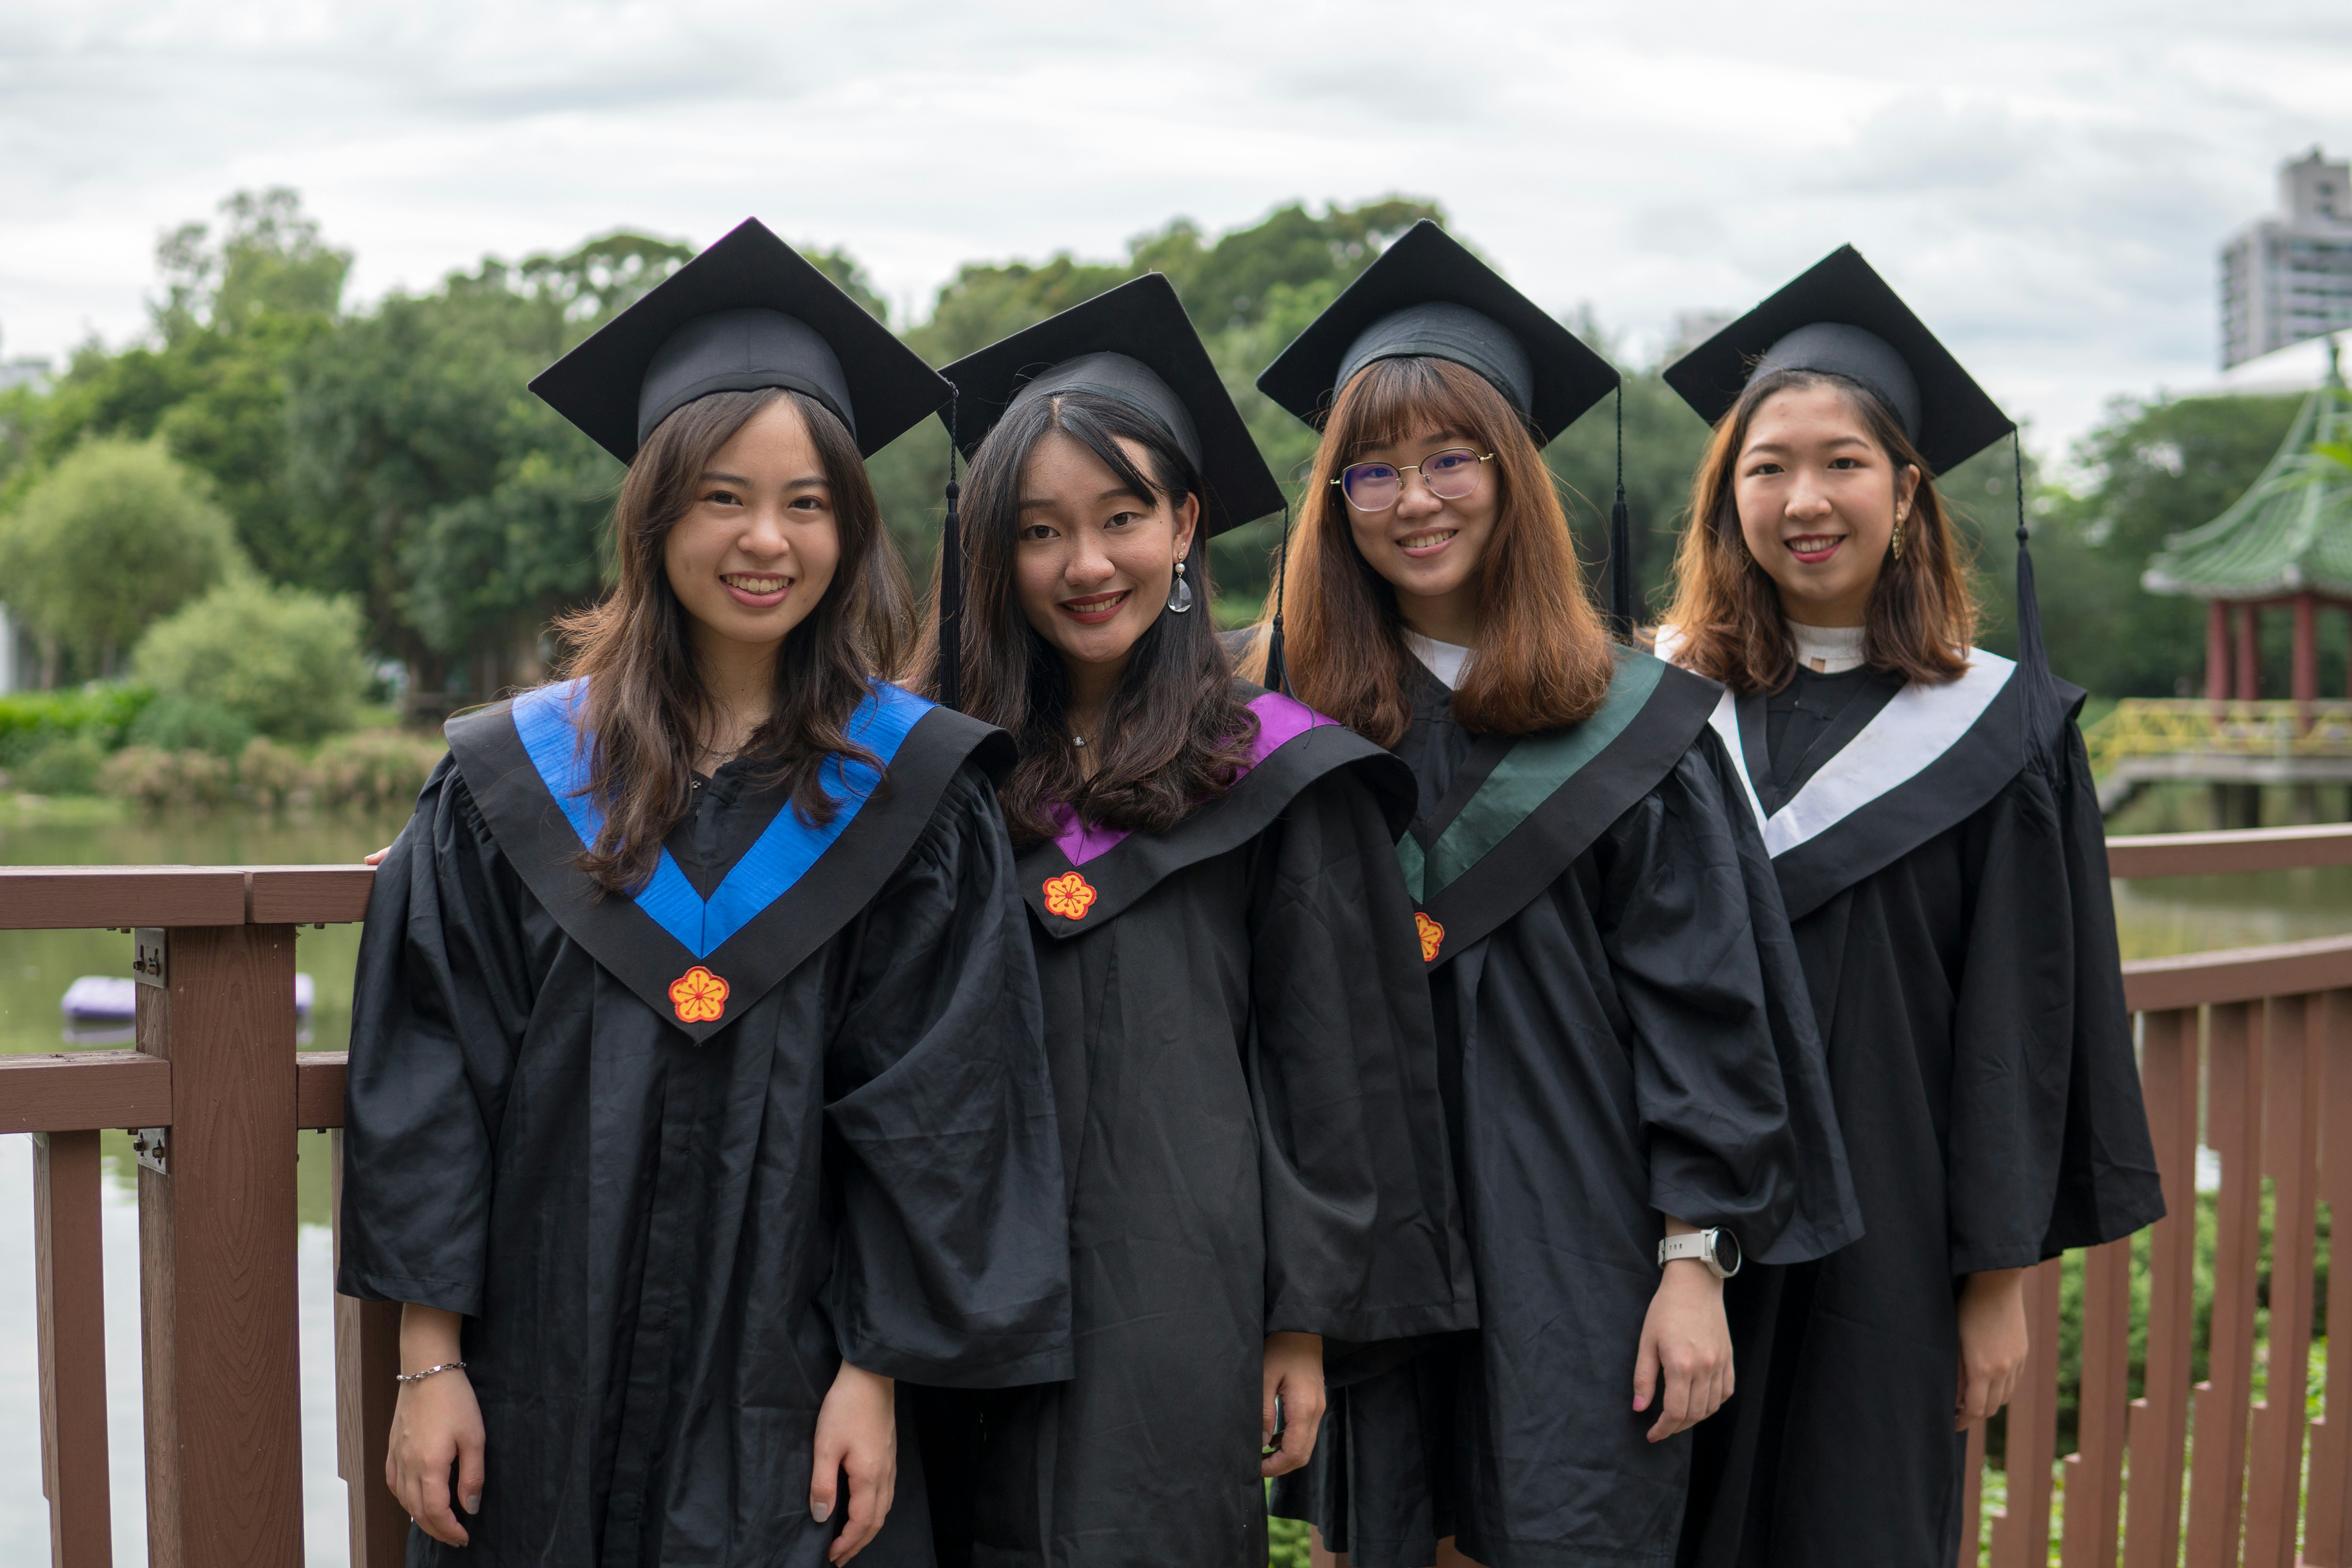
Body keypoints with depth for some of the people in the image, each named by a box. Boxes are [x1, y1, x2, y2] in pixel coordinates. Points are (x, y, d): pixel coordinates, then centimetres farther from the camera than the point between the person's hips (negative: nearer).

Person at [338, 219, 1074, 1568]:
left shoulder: (912, 794, -1)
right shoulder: (510, 785, 2)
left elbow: (937, 1106, -3)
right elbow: (425, 1078, 1)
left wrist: (877, 1371, -7)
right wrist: (430, 1362, -3)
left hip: (790, 1410, -1)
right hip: (541, 1394, 1)